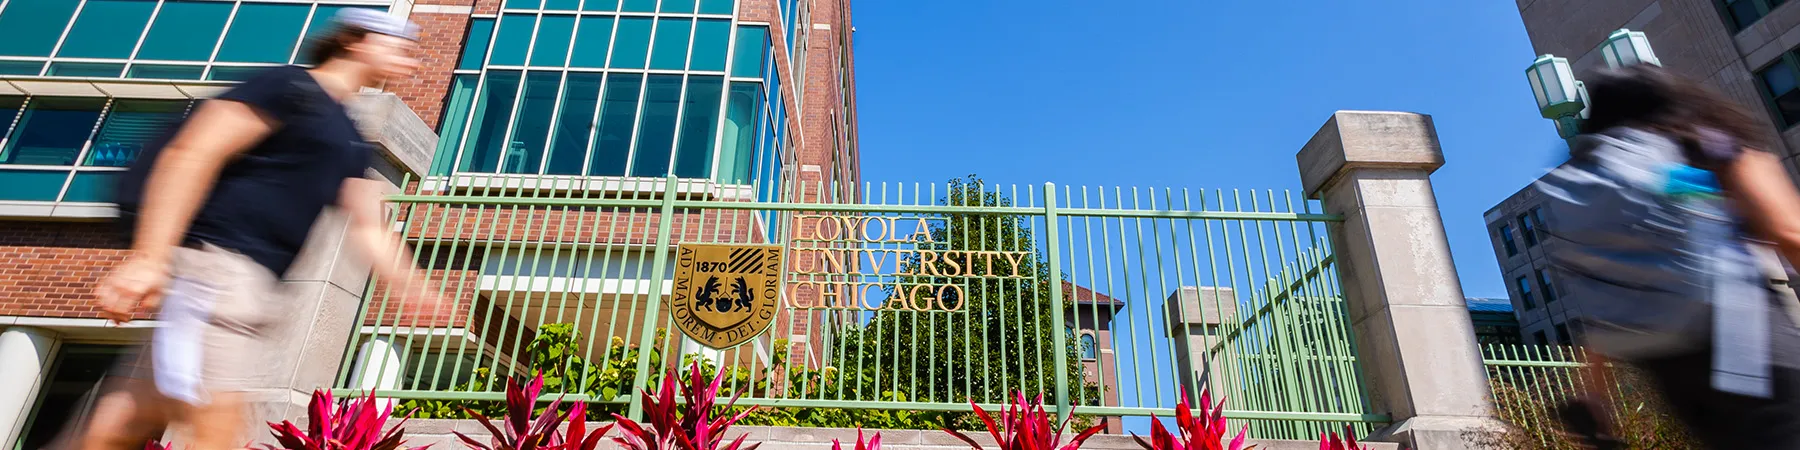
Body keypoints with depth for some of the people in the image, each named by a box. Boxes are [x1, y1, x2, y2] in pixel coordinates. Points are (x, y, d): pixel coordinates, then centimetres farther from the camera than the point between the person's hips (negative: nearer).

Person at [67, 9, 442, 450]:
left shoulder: (350, 141, 22)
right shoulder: (291, 86, -4)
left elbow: (368, 228, 18)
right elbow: (190, 153, -13)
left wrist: (410, 287, 7)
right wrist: (148, 257, -20)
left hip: (251, 281, 9)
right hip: (216, 258, -8)